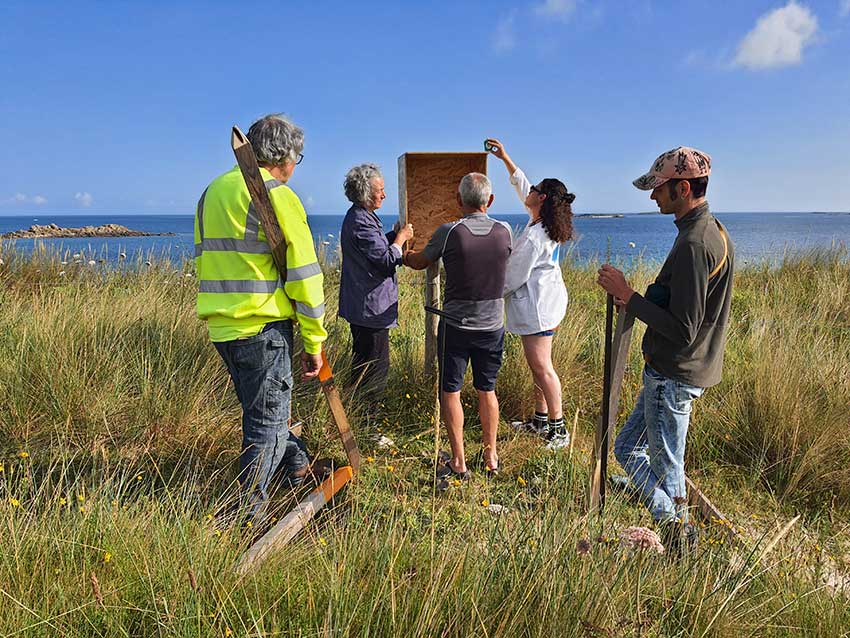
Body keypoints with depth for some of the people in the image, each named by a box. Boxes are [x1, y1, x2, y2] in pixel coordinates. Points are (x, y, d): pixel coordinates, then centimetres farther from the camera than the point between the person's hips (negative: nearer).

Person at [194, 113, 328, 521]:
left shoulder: (212, 190, 15)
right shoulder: (278, 196, -10)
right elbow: (304, 275, -14)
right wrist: (314, 342, -8)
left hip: (220, 325, 9)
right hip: (263, 327, -8)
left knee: (262, 406, 24)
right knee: (266, 421, 5)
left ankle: (298, 464, 45)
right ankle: (249, 514, 15)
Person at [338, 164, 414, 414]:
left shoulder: (358, 217, 12)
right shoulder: (361, 222, -20)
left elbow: (375, 245, 22)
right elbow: (387, 260, -22)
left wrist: (395, 235, 8)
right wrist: (401, 238, -7)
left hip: (361, 306, 11)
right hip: (371, 307, -11)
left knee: (363, 363, 21)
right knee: (376, 366, -2)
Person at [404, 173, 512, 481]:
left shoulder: (448, 232, -13)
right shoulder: (504, 231, -4)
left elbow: (419, 262, 3)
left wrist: (403, 253, 26)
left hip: (456, 325, -3)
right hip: (492, 325, 4)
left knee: (450, 391, 8)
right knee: (487, 389, 16)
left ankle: (459, 463, 13)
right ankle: (491, 456, 26)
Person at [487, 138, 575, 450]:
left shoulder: (533, 237, -22)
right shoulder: (545, 224, 7)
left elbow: (514, 276, -16)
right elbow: (521, 185, 20)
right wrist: (505, 158, 23)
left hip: (537, 306, -10)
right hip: (545, 300, 10)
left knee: (541, 367, -5)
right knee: (539, 365, 16)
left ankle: (558, 429, 3)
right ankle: (540, 420, 27)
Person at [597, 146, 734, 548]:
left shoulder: (693, 244, -23)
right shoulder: (714, 232, 11)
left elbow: (682, 331, -25)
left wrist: (628, 296, -20)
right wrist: (638, 302, 11)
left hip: (673, 376, -11)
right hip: (687, 370, 11)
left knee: (666, 471, 4)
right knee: (628, 448, 20)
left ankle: (680, 544, 21)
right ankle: (677, 527, 31)